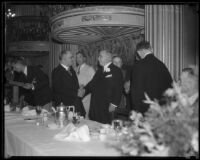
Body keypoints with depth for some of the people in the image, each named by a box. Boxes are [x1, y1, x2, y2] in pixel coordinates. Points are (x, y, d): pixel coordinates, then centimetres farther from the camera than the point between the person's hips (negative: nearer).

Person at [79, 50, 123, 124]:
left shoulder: (116, 71, -4)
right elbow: (92, 84, 17)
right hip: (95, 106, 7)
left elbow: (118, 89, -11)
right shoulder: (99, 71, 20)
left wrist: (114, 104, -17)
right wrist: (84, 90, -2)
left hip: (107, 108, -7)